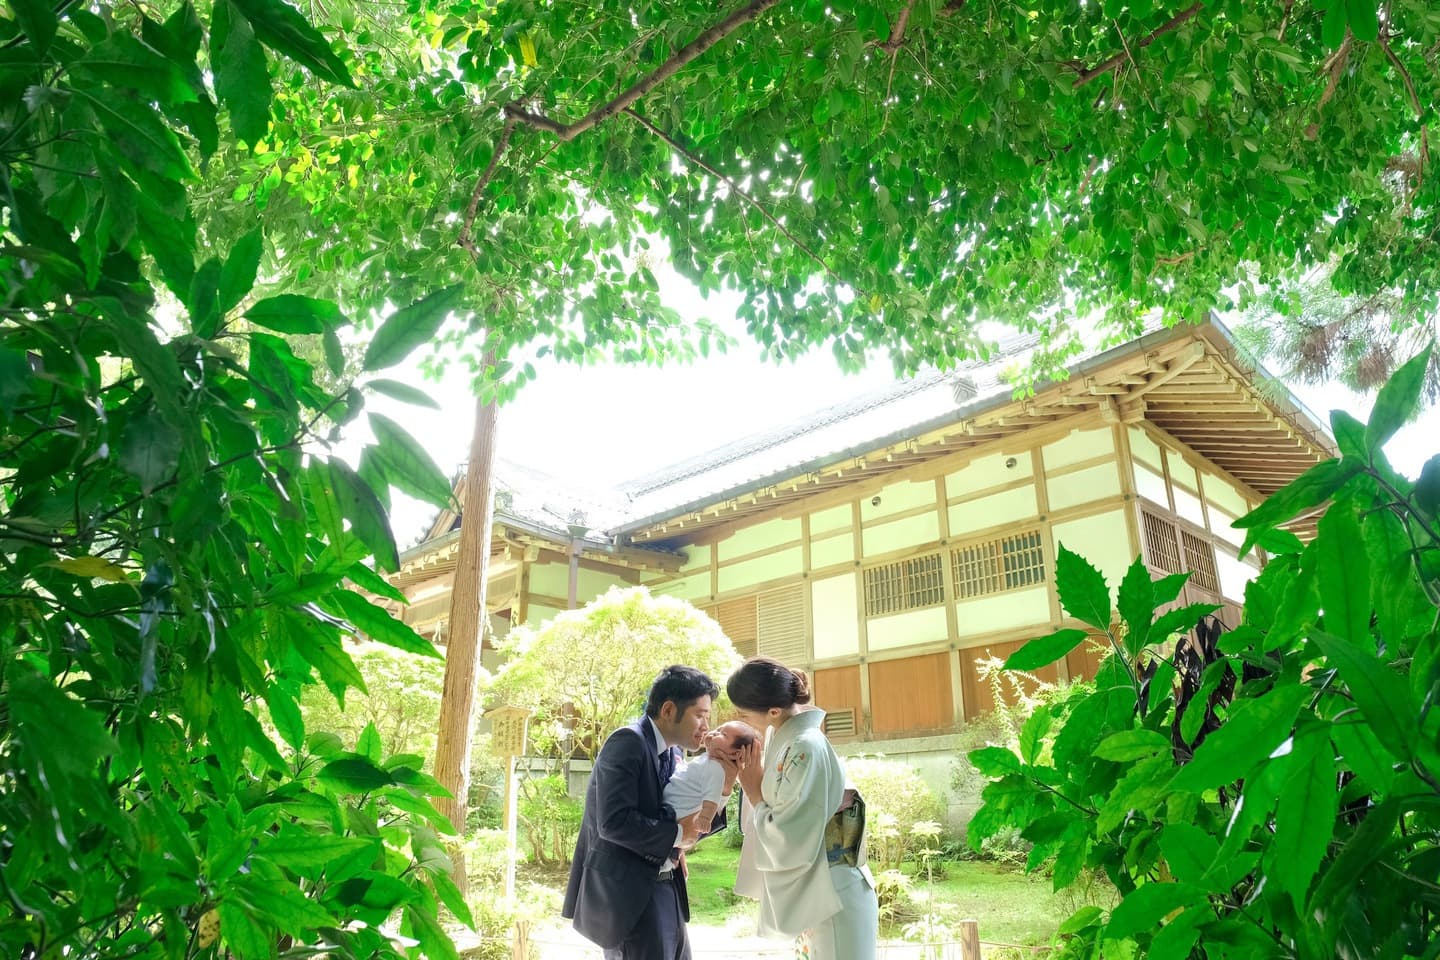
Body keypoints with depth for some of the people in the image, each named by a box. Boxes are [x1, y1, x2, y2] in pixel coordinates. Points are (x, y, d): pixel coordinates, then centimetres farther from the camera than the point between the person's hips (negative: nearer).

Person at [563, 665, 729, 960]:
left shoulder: (673, 753, 8)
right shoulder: (629, 742, -17)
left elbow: (677, 820, 8)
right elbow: (614, 821, -27)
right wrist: (676, 835, -16)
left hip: (665, 887, 9)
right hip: (628, 891, -9)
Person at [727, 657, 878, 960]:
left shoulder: (805, 749, -26)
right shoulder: (783, 736, 1)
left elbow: (788, 845, -25)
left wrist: (753, 792, -13)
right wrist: (753, 778, -7)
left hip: (833, 902, -9)